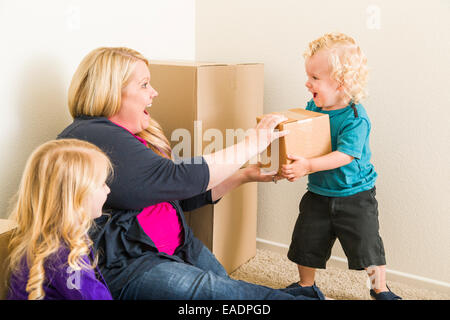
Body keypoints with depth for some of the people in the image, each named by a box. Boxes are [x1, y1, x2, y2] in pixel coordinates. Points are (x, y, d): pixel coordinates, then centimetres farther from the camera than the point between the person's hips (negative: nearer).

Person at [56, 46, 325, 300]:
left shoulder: (138, 135, 16)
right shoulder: (92, 139, -17)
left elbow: (184, 196, 20)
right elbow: (180, 180, -22)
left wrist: (245, 176, 11)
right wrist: (251, 144, -13)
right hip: (122, 266, -9)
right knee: (219, 291, -25)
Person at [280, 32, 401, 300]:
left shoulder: (355, 118, -21)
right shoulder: (314, 107, -1)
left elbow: (345, 154, -30)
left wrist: (308, 165, -39)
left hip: (355, 196, -6)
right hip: (319, 194, 6)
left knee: (367, 246, 2)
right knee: (306, 243, 11)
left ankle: (380, 289, 29)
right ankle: (306, 286, 36)